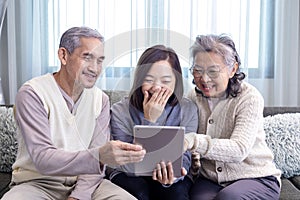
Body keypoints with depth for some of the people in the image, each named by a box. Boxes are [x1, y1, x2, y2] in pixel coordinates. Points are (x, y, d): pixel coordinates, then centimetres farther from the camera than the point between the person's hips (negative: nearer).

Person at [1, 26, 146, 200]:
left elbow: (95, 160, -1)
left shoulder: (101, 99, 3)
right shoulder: (32, 94, -12)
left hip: (84, 182, 4)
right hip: (38, 183, -4)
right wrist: (99, 156, -37)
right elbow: (42, 159, -22)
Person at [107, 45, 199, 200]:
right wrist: (149, 120, -25)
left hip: (172, 176, 1)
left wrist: (171, 176, -32)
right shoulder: (120, 111, -12)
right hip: (130, 176, 0)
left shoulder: (188, 110, -7)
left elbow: (183, 157, -8)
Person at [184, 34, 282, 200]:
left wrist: (194, 141, -43)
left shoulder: (249, 97, -13)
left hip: (257, 179, -1)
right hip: (210, 180, 2)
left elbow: (239, 149, -27)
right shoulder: (193, 98, 1)